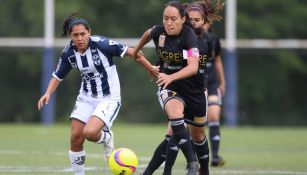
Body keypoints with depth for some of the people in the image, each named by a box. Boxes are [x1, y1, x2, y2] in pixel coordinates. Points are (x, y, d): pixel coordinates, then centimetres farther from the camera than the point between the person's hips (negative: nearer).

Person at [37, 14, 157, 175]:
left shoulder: (101, 44, -21)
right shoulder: (69, 53, -6)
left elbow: (130, 52, -13)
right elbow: (58, 76, 8)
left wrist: (151, 69, -8)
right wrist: (48, 93, -10)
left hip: (108, 99, -5)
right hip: (86, 98, 5)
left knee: (90, 132, -26)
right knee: (75, 137, -3)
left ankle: (107, 138, 11)